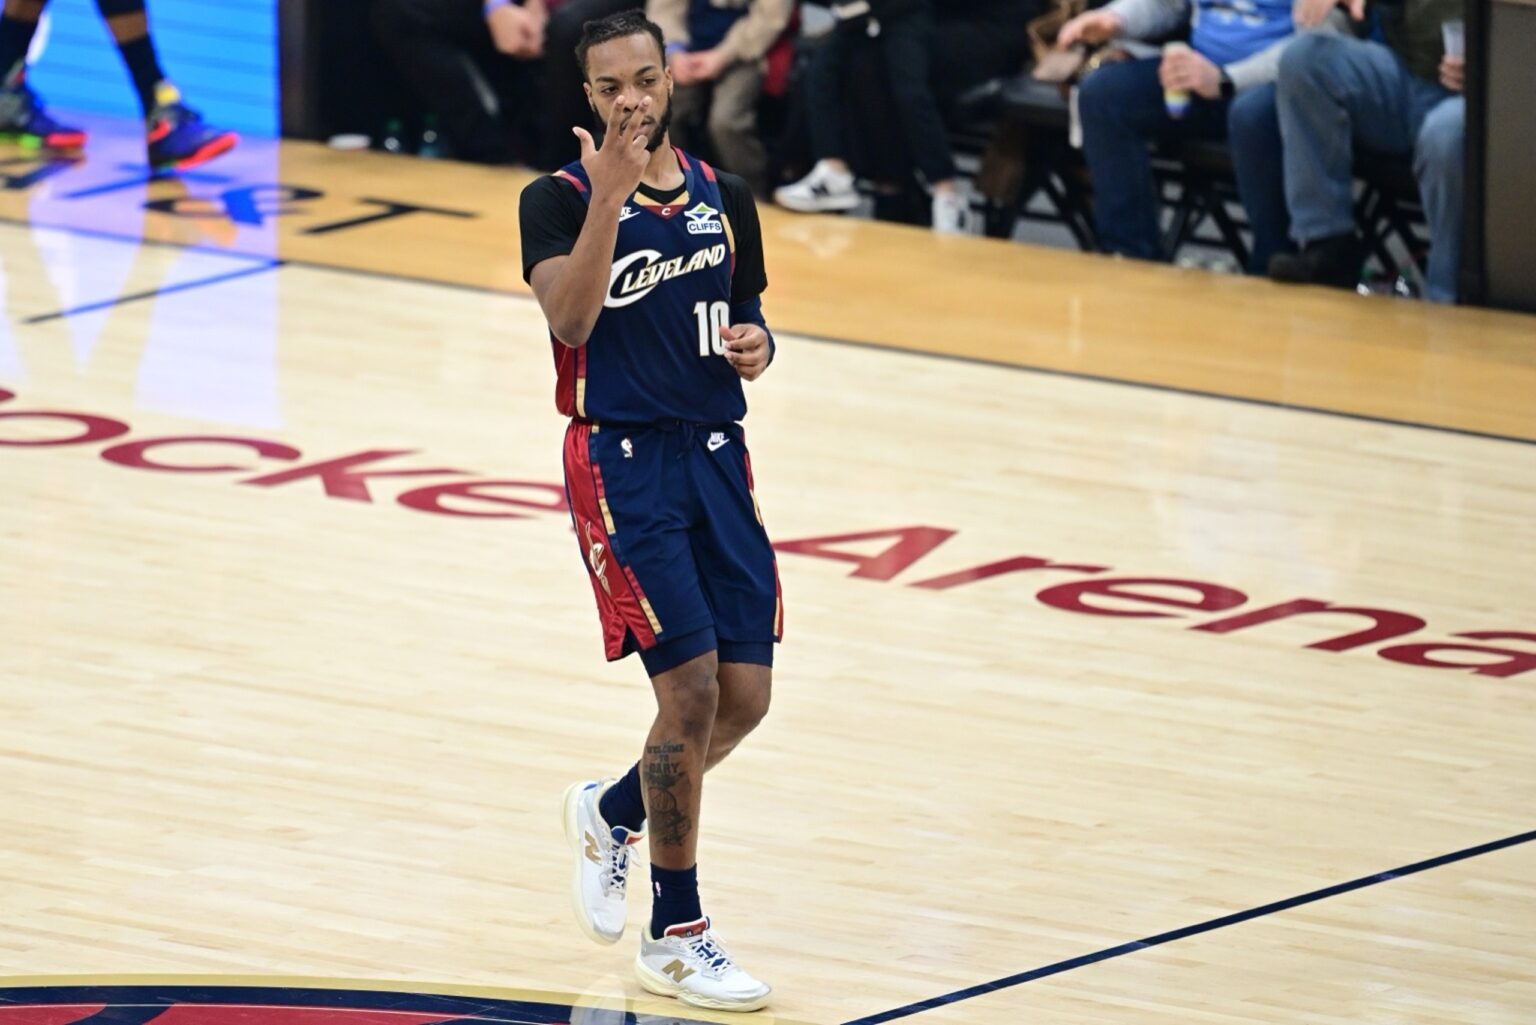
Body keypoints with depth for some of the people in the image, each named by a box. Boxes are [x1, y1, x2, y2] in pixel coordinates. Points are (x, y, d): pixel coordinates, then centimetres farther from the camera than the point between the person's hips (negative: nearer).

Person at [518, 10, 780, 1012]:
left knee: (745, 695, 2)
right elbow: (571, 314, -22)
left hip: (717, 455, 5)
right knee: (692, 687, -12)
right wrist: (609, 195, -30)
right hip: (623, 463, -5)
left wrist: (757, 344, -2)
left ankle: (609, 813, 32)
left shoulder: (725, 199, 9)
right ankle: (675, 938, 0)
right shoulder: (561, 199, -6)